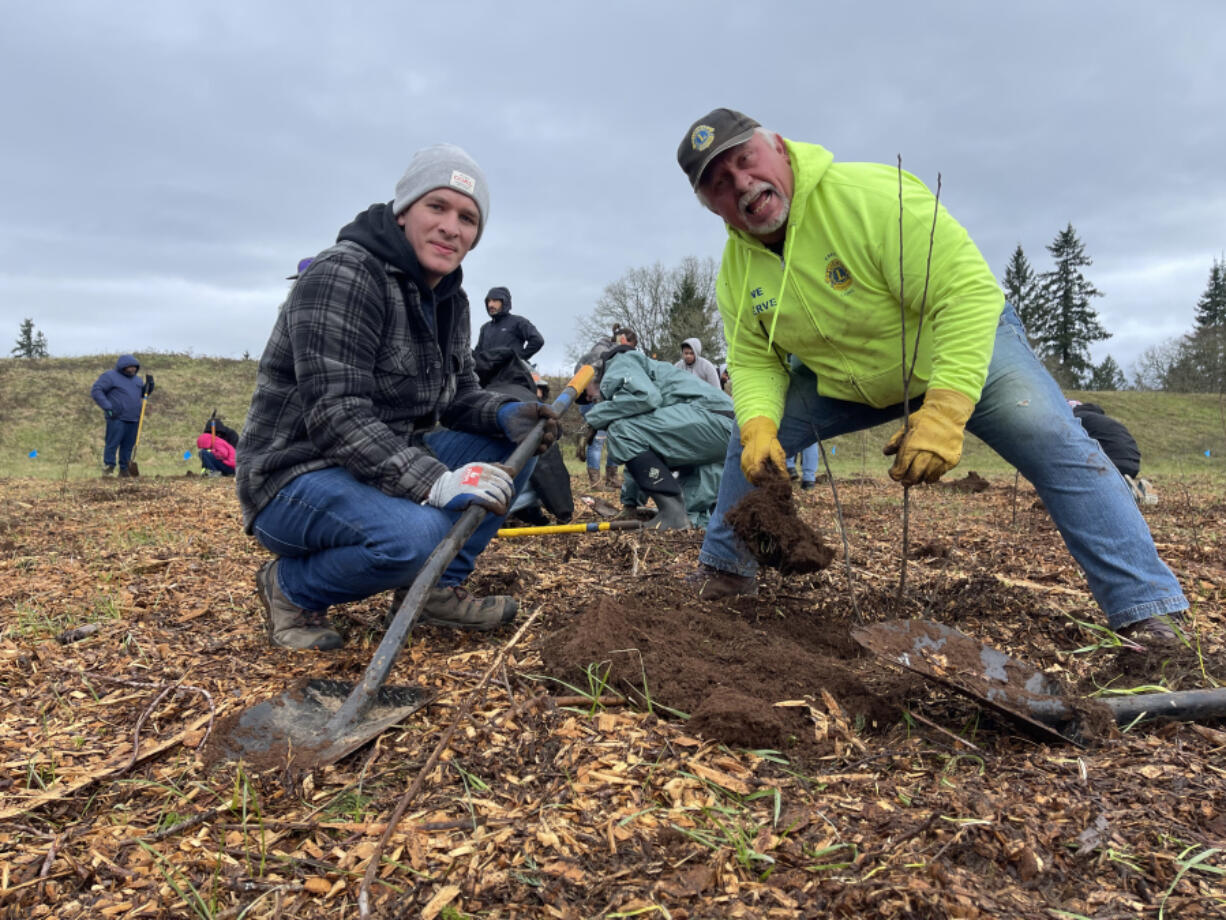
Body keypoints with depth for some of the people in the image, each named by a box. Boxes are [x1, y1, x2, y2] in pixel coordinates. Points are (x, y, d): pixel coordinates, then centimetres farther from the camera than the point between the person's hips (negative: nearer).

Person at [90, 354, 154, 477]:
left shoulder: (136, 378, 18)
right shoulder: (110, 376, -2)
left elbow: (144, 393, 25)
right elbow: (95, 390, -8)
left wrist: (149, 383, 4)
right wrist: (107, 407, -16)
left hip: (133, 419, 6)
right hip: (117, 418, -6)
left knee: (128, 445, 6)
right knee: (113, 443, -6)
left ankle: (124, 469, 12)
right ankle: (108, 468, 0)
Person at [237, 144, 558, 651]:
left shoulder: (448, 299, 8)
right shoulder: (343, 274, -19)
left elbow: (457, 395, 14)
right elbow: (334, 414, -27)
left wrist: (506, 413, -10)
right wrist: (433, 482, -36)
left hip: (386, 468, 8)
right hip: (296, 477, -8)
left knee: (510, 444, -1)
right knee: (415, 533, -36)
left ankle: (439, 586, 3)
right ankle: (291, 589, -5)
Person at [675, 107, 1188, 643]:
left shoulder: (871, 195, -32)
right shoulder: (736, 269, -12)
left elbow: (969, 292, -36)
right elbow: (753, 362, -8)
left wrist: (943, 411, -45)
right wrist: (759, 426, -30)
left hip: (967, 338, -5)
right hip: (844, 381, 5)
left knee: (1052, 440, -25)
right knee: (752, 434, -3)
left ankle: (1147, 611, -18)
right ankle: (724, 571, 14)